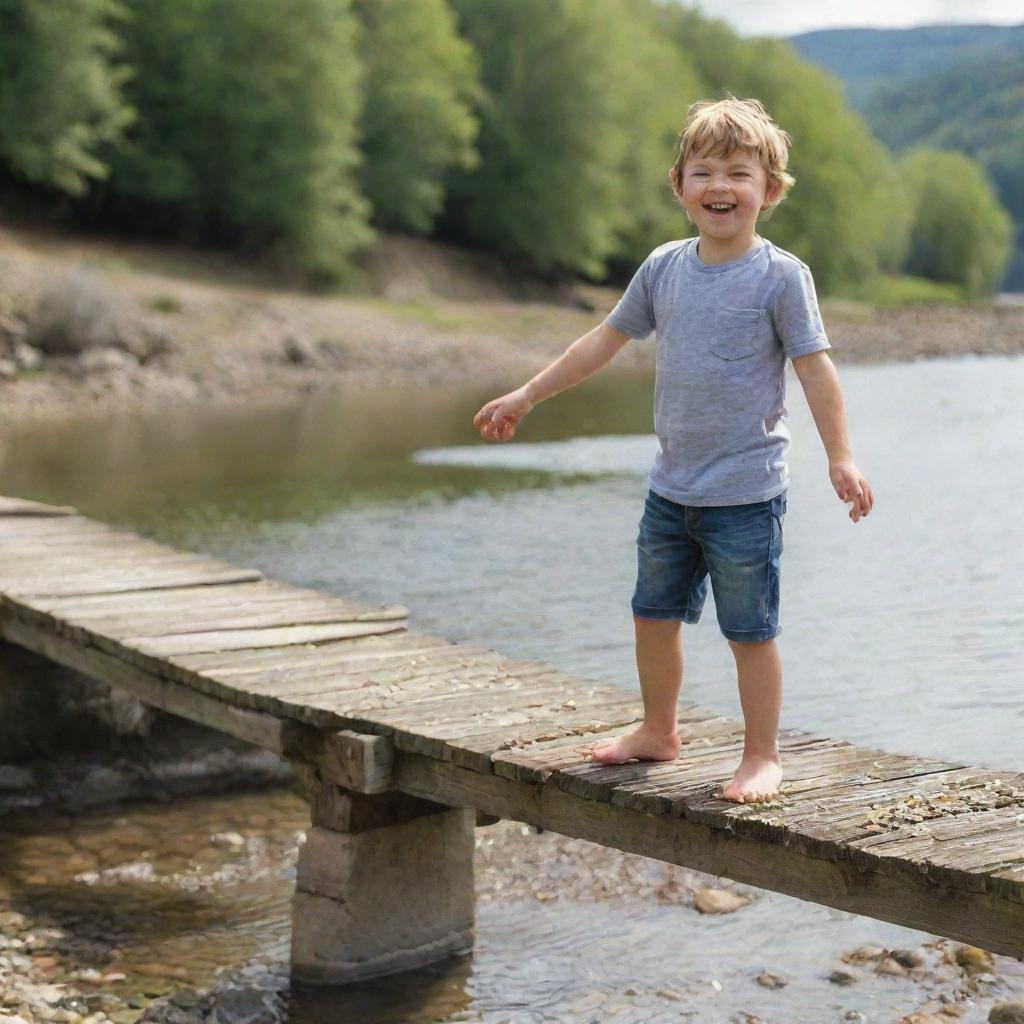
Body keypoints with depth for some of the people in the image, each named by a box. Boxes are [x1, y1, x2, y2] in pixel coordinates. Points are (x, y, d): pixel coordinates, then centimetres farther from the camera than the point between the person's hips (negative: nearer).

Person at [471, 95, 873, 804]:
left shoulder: (781, 275, -8)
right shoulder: (664, 267, 5)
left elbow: (815, 368, -8)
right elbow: (606, 340, 14)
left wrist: (841, 458, -14)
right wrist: (526, 397, 17)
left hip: (747, 492, -5)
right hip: (670, 488, 5)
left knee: (750, 630, 1)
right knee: (653, 613, 15)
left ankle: (762, 756, 16)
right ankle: (659, 732, 35)